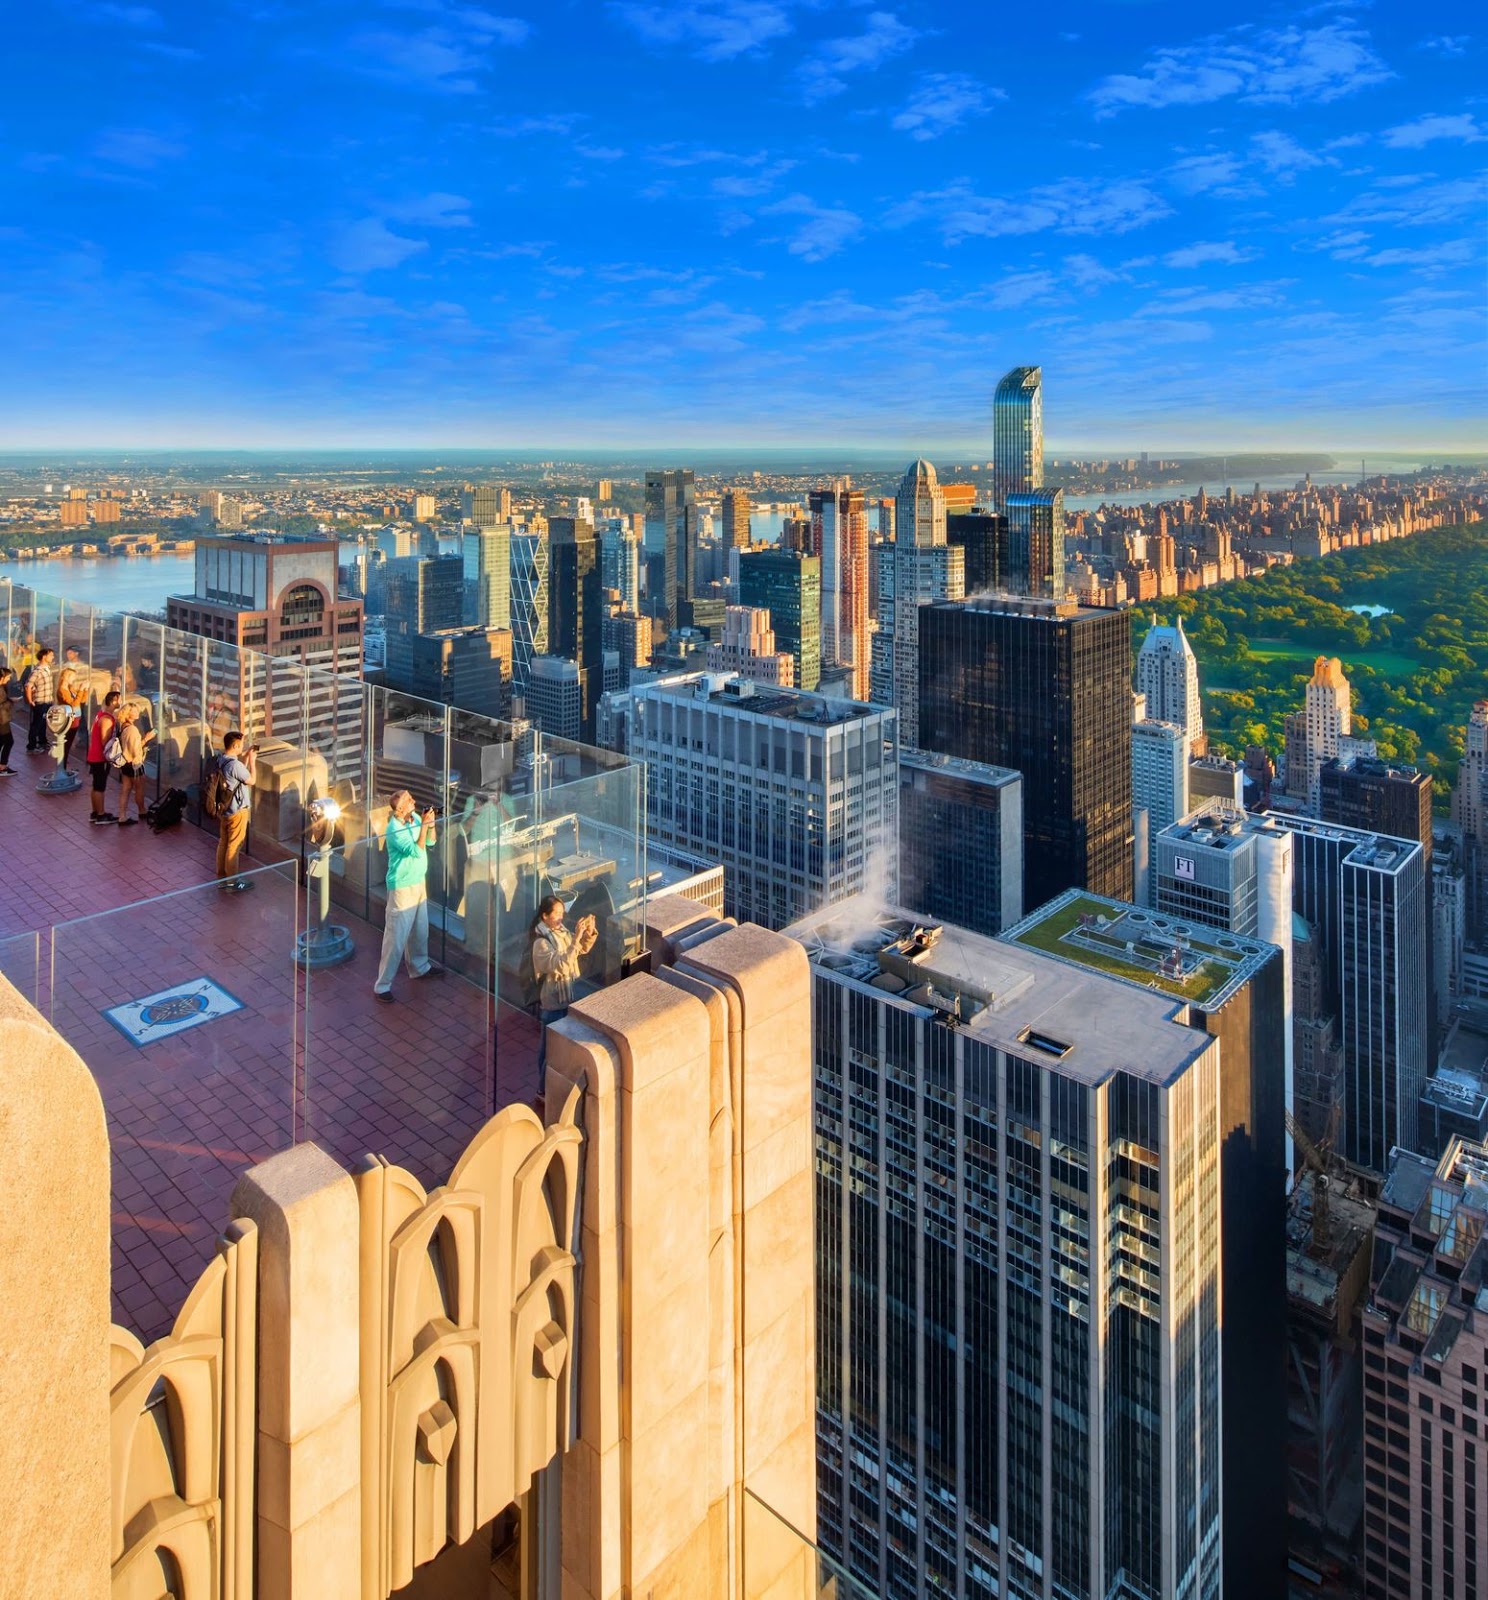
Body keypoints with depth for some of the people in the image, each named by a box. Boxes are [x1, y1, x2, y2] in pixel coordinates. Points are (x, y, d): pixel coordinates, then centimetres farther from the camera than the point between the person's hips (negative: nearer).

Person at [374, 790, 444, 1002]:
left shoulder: (415, 818, -1)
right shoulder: (394, 830, -24)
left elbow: (431, 841, 7)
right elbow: (417, 851, -28)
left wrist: (431, 824, -11)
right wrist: (424, 825, -27)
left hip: (419, 882, 8)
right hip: (402, 888, -8)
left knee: (420, 930, 23)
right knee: (396, 938, -3)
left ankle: (419, 967, 43)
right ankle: (382, 985, 6)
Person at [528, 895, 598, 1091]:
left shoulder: (561, 932, 0)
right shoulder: (541, 943, -25)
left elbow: (583, 949, 11)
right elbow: (561, 966, -36)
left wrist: (590, 932, -9)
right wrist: (576, 938, -40)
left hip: (566, 996, 8)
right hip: (552, 1001, -8)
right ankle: (544, 1090, 22)